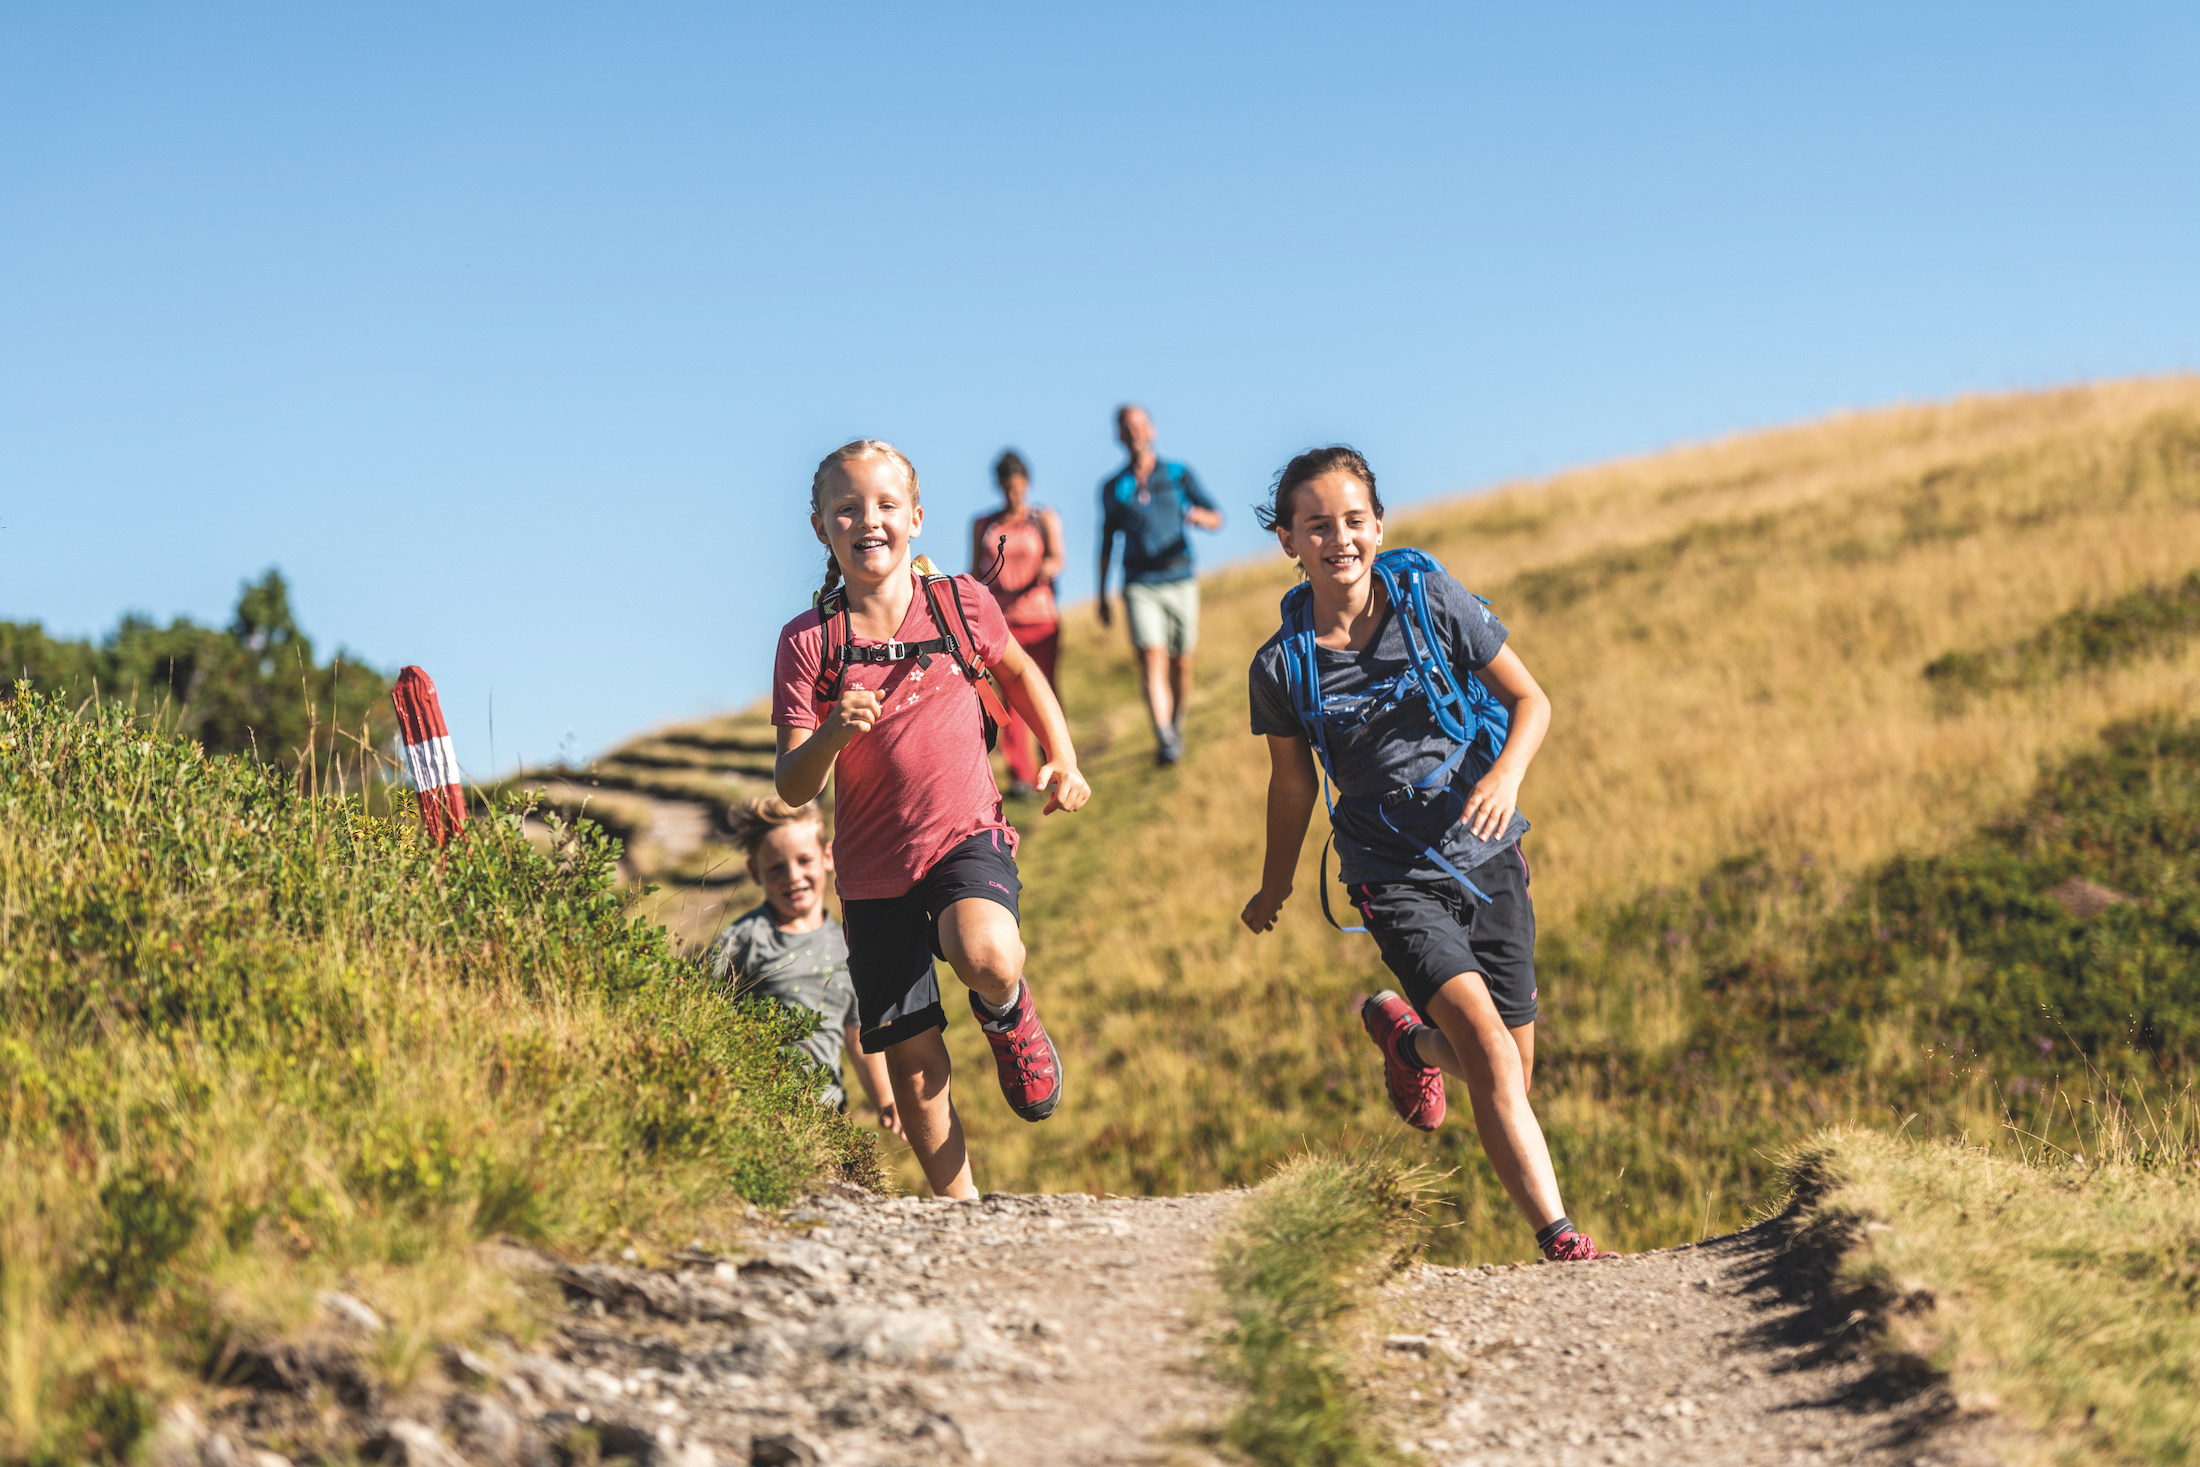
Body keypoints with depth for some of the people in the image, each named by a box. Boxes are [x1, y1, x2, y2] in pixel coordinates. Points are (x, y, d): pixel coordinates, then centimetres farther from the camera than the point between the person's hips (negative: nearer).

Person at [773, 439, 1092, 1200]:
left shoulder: (961, 603, -4)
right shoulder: (807, 642, -7)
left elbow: (1018, 669, 19)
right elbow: (792, 788, -9)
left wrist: (1064, 760, 10)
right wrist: (832, 736, -29)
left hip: (966, 833, -1)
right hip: (874, 868, 1)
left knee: (986, 957, -33)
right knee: (910, 1053, 4)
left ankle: (1011, 1021, 3)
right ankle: (957, 1202, 24)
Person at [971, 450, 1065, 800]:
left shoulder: (1045, 519, 9)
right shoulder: (983, 526, 14)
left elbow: (1056, 557, -6)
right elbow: (976, 574, 17)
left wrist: (1049, 568, -29)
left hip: (1040, 617, 0)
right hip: (1000, 622, 1)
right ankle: (1021, 775, -10)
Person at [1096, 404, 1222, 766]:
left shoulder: (1178, 475, 5)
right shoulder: (1113, 488, 8)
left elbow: (1217, 518, 4)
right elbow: (1107, 542, 16)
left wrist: (1201, 516, -22)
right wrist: (1102, 597, 15)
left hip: (1180, 582, 1)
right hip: (1140, 585, -1)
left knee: (1181, 664, 10)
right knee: (1153, 661, -17)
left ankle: (1177, 727, 34)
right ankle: (1164, 742, -27)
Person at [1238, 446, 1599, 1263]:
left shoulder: (1430, 599, -6)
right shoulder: (1281, 667, -7)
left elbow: (1530, 700, -1)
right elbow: (1294, 786, 9)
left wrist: (1506, 773, -21)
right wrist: (1273, 889, 21)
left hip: (1487, 856, 2)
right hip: (1395, 878, -2)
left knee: (1509, 1069, 9)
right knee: (1488, 1046, -21)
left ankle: (1405, 1036, 42)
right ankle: (1559, 1239, -17)